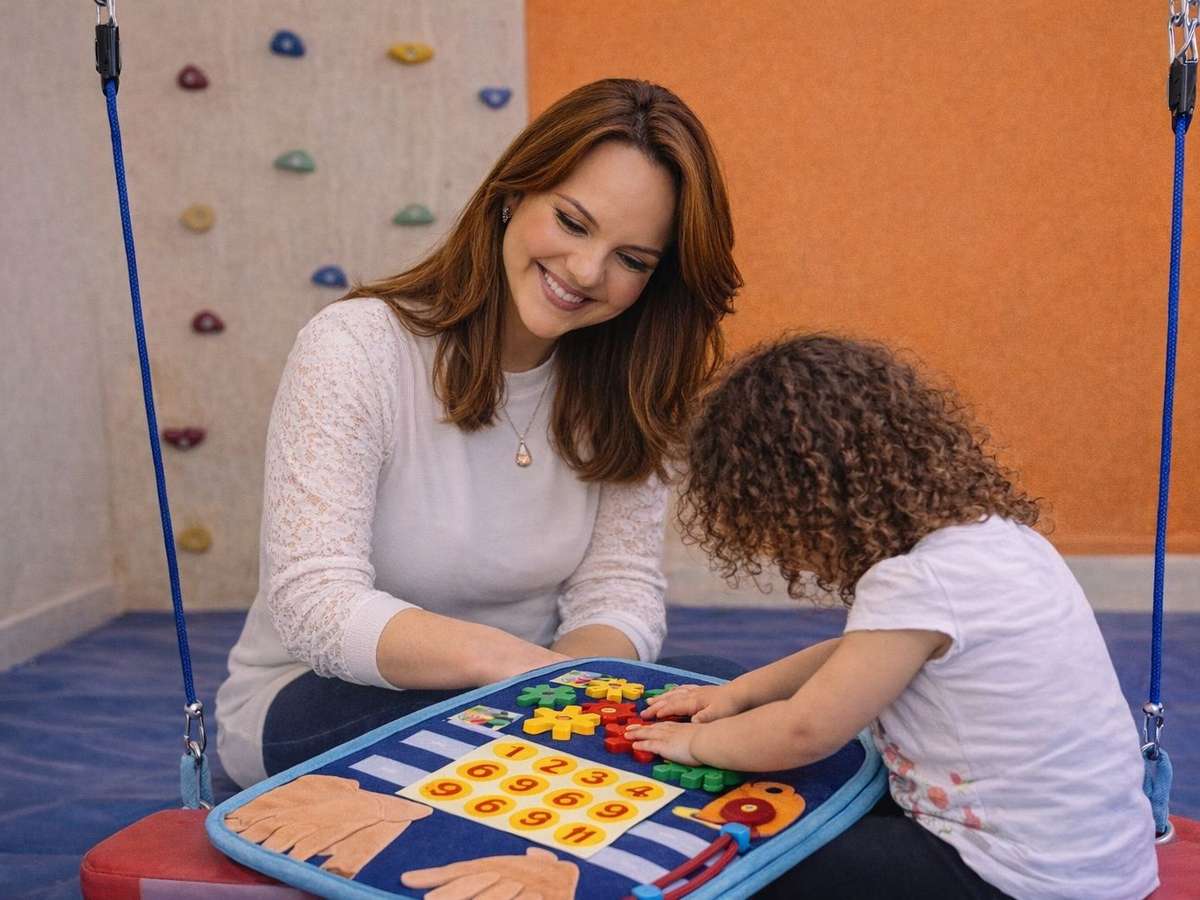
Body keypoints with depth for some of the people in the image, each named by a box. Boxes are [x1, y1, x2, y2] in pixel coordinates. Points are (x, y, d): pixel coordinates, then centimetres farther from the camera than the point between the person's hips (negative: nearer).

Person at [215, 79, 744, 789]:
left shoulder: (628, 385, -3)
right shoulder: (356, 349, -17)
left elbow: (621, 589, -8)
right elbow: (315, 604, -25)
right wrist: (505, 659, -41)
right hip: (318, 706, -3)